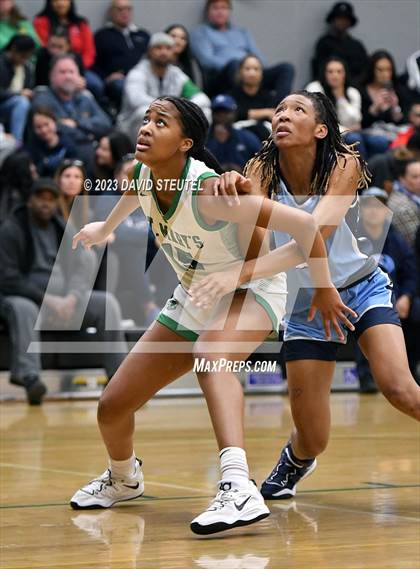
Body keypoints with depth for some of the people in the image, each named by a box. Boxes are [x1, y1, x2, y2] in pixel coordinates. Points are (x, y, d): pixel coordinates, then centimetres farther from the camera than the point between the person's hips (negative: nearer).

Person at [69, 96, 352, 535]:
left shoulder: (209, 190, -33)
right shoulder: (145, 176, -13)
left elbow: (302, 223, -31)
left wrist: (324, 289, -20)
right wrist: (105, 228, 33)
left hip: (251, 291, -7)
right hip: (193, 298, 7)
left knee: (209, 353, -43)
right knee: (111, 408, 6)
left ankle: (238, 488, -57)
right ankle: (123, 478, 41)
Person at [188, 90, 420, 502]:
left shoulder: (344, 164, -21)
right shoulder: (262, 170, -14)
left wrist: (240, 274, -49)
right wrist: (233, 190, -51)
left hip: (361, 288, -2)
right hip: (304, 302, 2)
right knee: (313, 441, -1)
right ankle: (294, 461, 36)